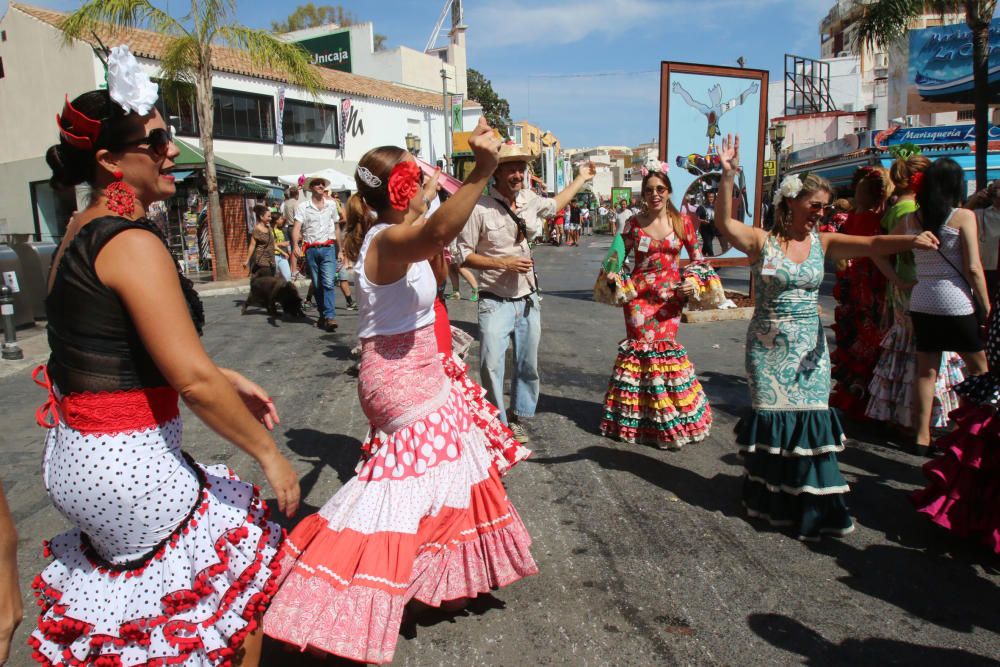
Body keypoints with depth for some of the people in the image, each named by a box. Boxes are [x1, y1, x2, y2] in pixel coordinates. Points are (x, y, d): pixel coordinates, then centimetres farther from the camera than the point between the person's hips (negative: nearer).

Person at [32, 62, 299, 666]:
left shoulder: (83, 231, 9)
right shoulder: (133, 242, -21)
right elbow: (192, 380, -26)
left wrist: (227, 379, 13)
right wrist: (269, 453, -15)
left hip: (78, 454, 9)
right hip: (128, 464, -9)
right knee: (250, 548, 10)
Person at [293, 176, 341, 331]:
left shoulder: (331, 205, 9)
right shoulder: (303, 207, 1)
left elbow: (336, 228, 17)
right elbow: (296, 227, -10)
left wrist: (340, 250, 18)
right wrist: (296, 245, -27)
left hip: (328, 249, 0)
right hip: (311, 250, 0)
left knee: (328, 283, -14)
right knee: (317, 285, 8)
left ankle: (330, 317, -19)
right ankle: (323, 315, 21)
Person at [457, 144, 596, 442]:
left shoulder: (529, 199, 2)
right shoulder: (480, 209, -15)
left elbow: (553, 205, 26)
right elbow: (465, 254, -10)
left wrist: (580, 179, 34)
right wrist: (503, 263, -18)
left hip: (528, 300, 6)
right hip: (496, 302, -5)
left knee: (528, 366, 14)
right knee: (491, 365, -9)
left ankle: (517, 418, 35)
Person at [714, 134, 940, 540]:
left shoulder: (824, 243, 2)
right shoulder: (762, 242, -6)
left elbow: (872, 244, -11)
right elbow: (723, 223, -19)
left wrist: (911, 241, -30)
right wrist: (727, 177, -29)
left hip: (809, 347, 2)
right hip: (767, 346, -2)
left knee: (810, 420, 1)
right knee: (771, 418, 6)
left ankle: (814, 506, 14)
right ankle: (771, 499, 24)